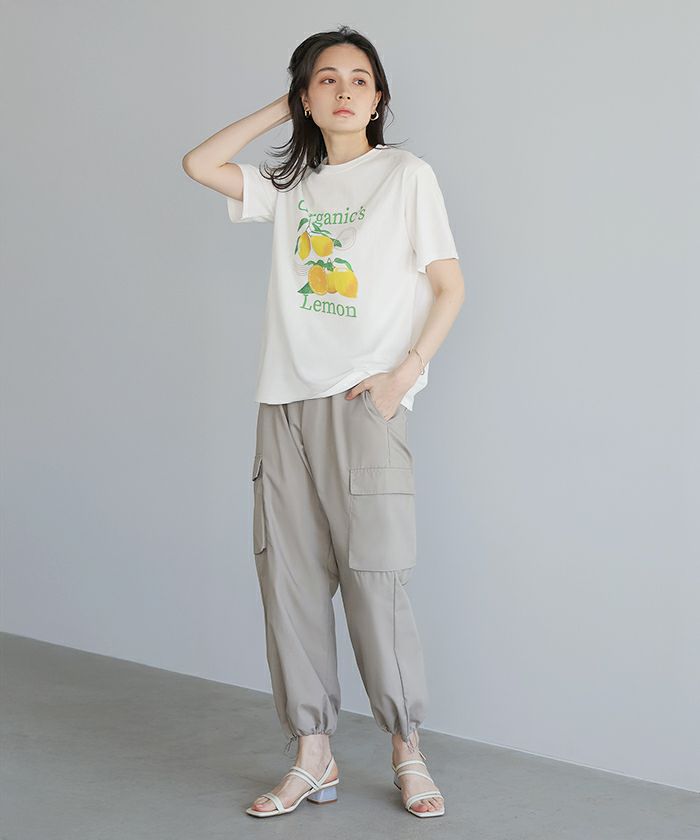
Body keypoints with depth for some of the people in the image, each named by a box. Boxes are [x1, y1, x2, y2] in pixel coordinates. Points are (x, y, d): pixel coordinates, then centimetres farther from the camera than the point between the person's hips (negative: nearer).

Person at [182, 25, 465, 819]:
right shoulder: (289, 184, 17)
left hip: (363, 403, -4)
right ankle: (312, 756, 10)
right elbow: (199, 164, 11)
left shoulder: (407, 174, 5)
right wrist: (280, 111, 13)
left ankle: (407, 750, 8)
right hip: (285, 403, 4)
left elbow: (449, 286, 2)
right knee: (289, 580, 1)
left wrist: (405, 373, -10)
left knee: (374, 580, -8)